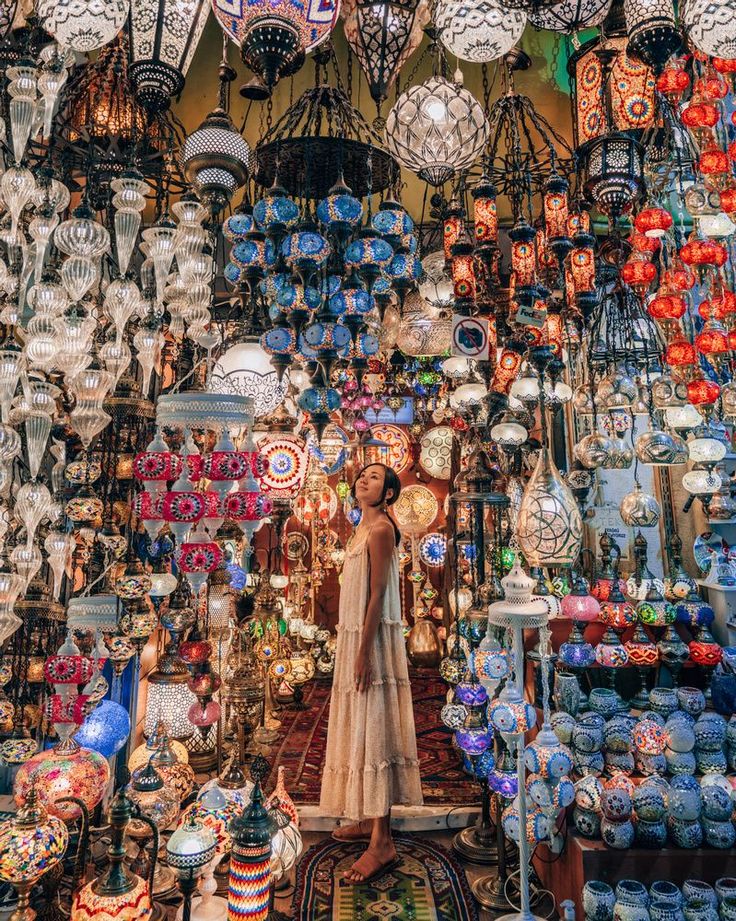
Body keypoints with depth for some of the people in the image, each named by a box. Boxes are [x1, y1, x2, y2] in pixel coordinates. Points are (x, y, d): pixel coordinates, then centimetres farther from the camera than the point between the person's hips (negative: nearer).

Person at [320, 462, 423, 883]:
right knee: (361, 728, 16)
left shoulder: (381, 528, -14)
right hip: (356, 637, 10)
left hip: (373, 640, -10)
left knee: (373, 730, -5)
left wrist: (365, 651, -20)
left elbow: (378, 593, -19)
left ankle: (382, 841, 5)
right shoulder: (365, 528, 14)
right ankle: (369, 819, 30)